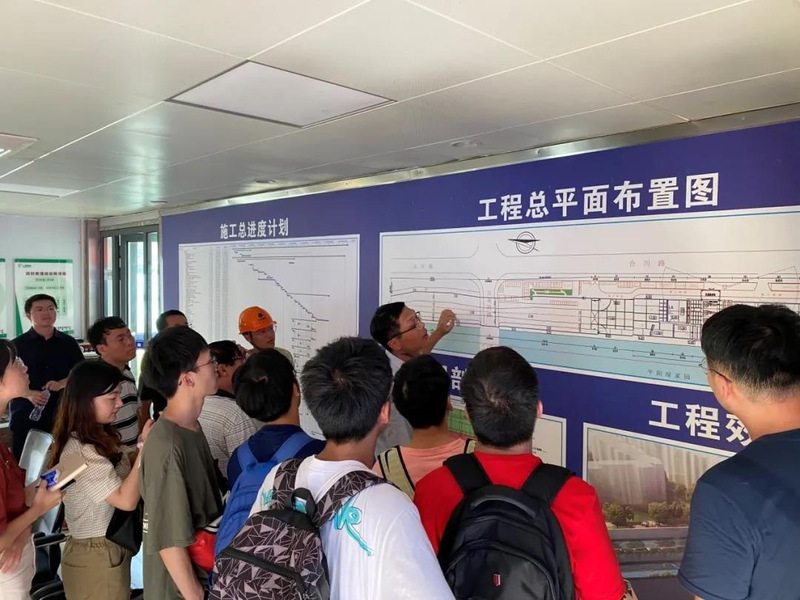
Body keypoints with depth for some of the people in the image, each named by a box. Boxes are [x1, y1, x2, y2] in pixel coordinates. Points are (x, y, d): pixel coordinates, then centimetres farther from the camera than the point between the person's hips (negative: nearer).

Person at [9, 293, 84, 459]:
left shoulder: (69, 343, 8)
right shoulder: (18, 345, 3)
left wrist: (61, 383, -10)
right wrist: (29, 394, -16)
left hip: (61, 417, 1)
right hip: (25, 418, -1)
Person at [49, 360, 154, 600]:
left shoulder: (103, 438, 4)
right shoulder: (80, 451, -25)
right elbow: (126, 499, -28)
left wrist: (142, 445, -5)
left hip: (113, 548, 9)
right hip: (97, 556, -9)